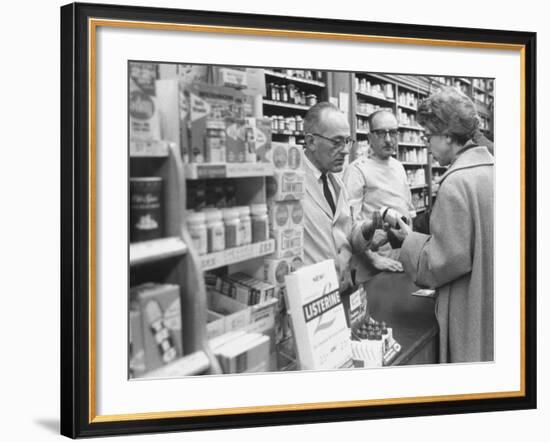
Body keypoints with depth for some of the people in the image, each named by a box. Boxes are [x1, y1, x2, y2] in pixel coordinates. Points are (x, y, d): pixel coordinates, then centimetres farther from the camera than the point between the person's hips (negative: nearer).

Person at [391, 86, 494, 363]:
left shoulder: (455, 182, -19)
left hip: (471, 309, -8)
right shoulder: (490, 168, 6)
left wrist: (410, 240, -3)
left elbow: (447, 260, -18)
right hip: (492, 304, 8)